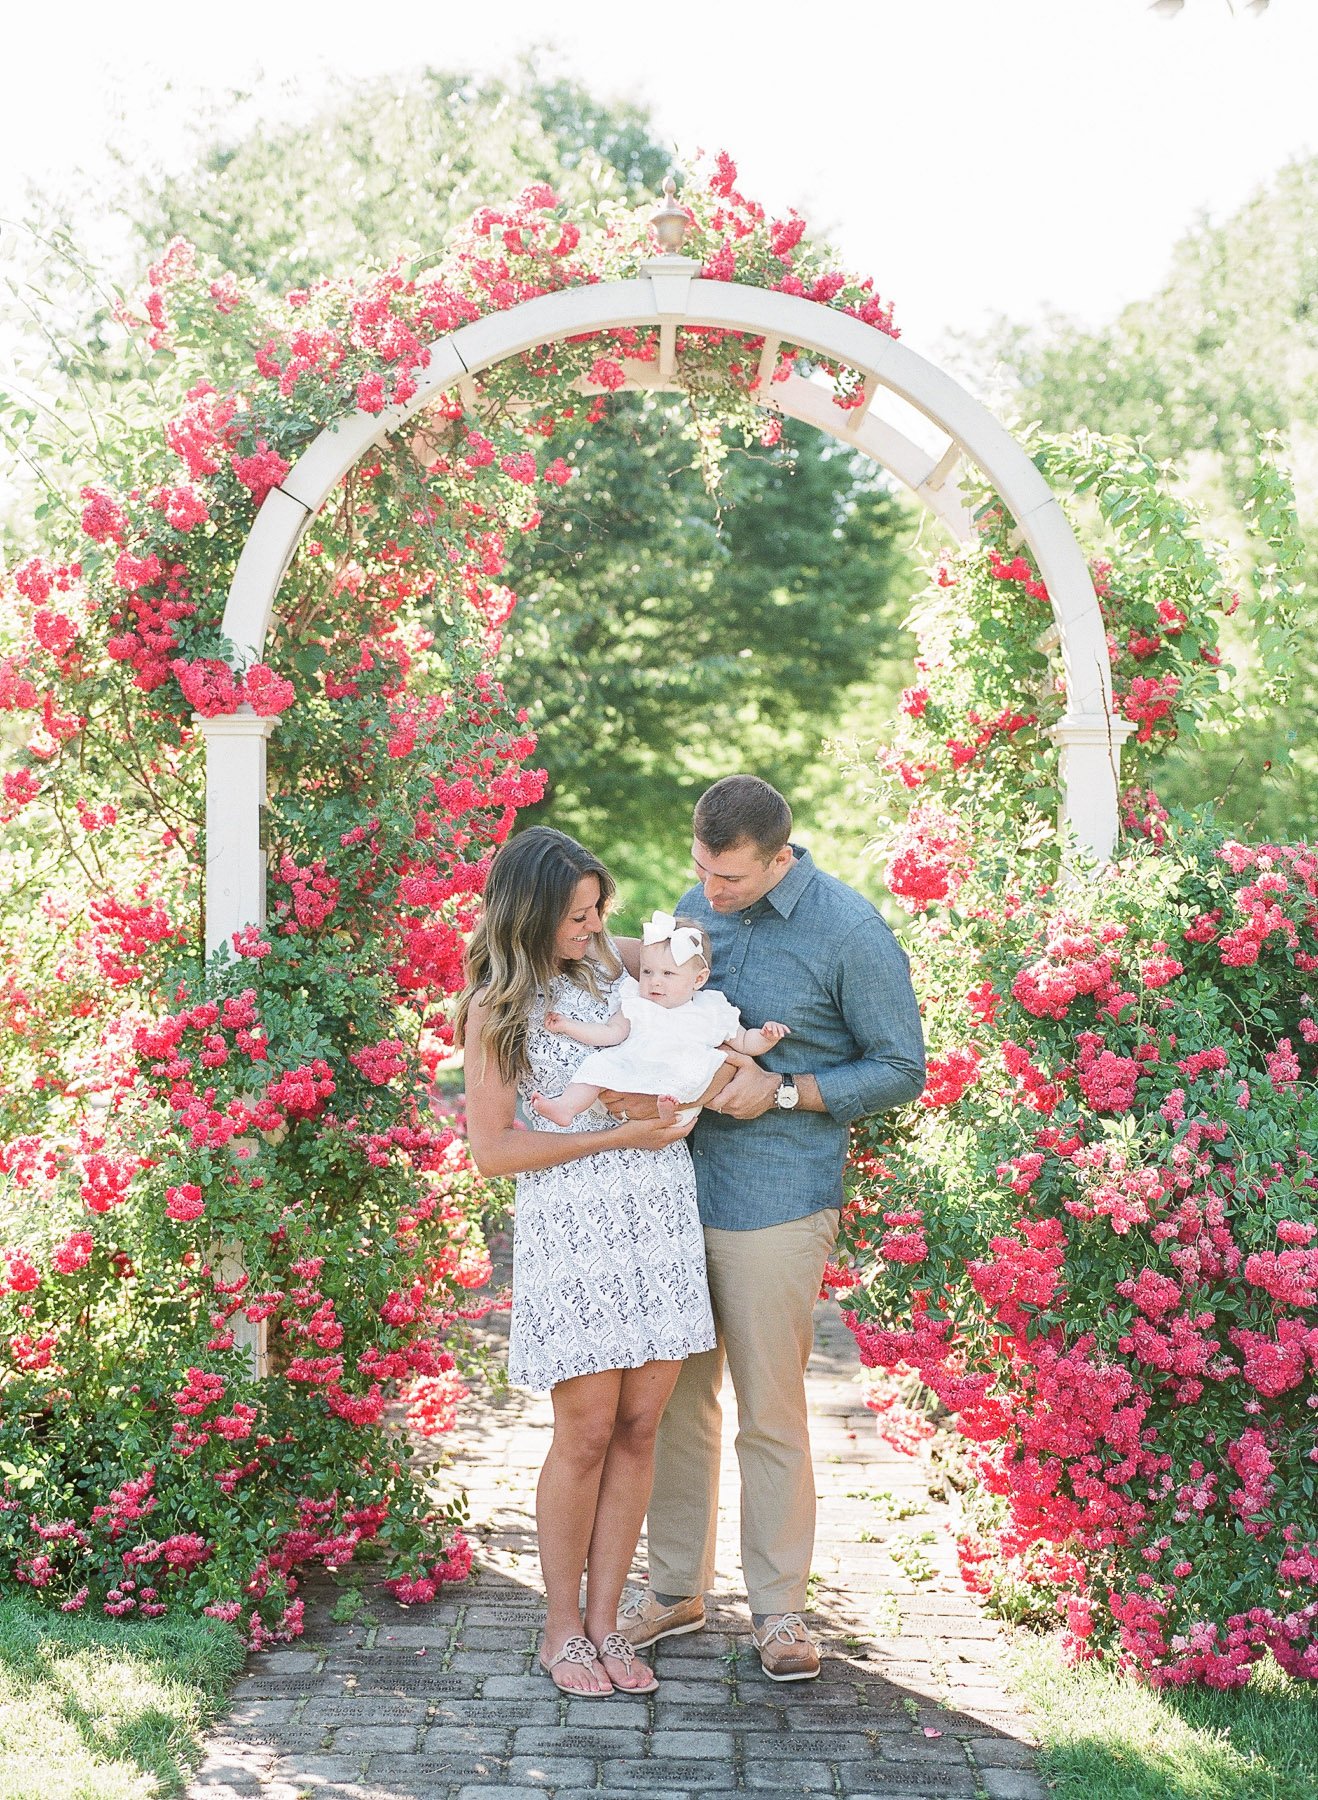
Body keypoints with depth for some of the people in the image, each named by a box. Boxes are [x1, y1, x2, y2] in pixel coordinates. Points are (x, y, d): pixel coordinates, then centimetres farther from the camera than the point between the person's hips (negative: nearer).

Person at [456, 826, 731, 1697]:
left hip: (662, 1215, 5)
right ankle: (562, 1627, 15)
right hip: (571, 1225, -5)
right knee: (587, 1434, -2)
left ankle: (605, 1621, 15)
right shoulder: (497, 1009, -3)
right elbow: (493, 1150, -7)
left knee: (639, 1428, 5)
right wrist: (621, 1136, -12)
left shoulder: (614, 964, 12)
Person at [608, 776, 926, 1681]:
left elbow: (901, 1070, -4)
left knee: (771, 1413, 2)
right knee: (676, 1398, 12)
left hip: (776, 1204, -5)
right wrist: (639, 1083, -4)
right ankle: (676, 1587, 26)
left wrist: (782, 1091, -14)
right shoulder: (697, 907, 7)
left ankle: (779, 1606, 17)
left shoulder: (852, 933, -10)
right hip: (678, 1187, 5)